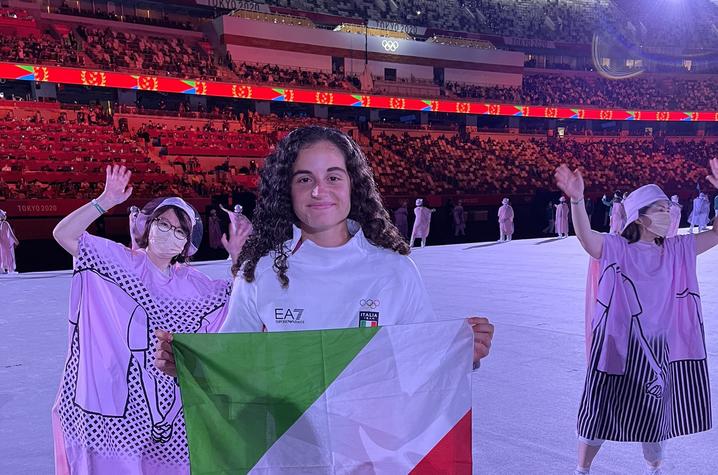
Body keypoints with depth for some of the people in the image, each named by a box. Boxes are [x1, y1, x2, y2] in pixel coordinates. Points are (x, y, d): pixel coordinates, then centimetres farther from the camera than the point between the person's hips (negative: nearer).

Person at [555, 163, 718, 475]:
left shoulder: (677, 251, 4)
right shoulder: (616, 249, -11)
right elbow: (585, 236, -29)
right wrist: (577, 200, -46)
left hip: (658, 350, 4)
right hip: (618, 347, -4)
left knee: (655, 416, 18)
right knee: (601, 410, 8)